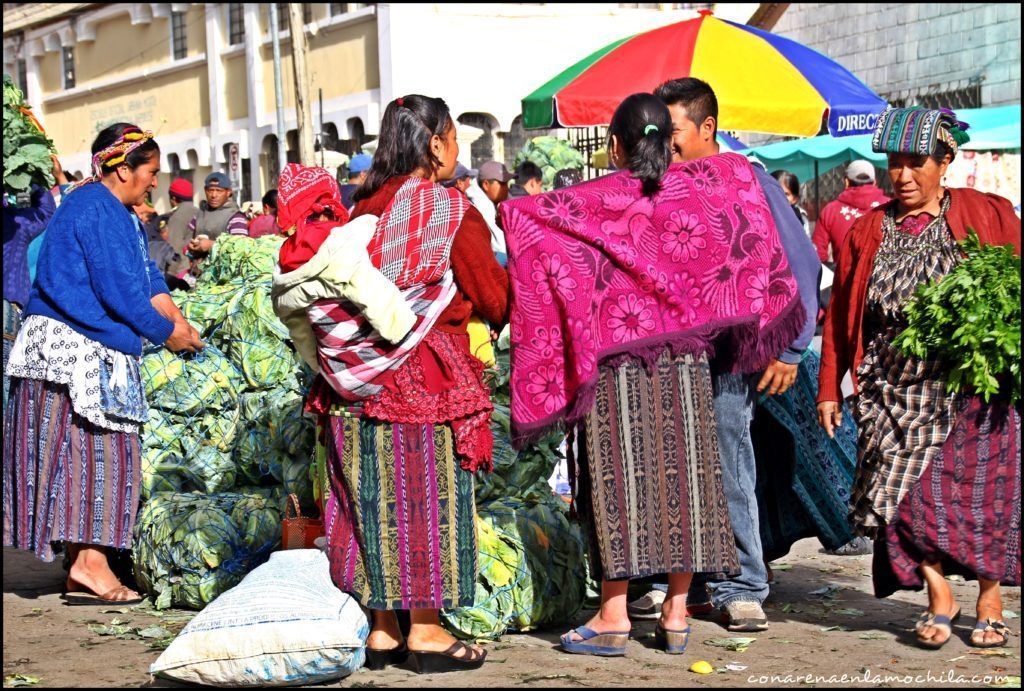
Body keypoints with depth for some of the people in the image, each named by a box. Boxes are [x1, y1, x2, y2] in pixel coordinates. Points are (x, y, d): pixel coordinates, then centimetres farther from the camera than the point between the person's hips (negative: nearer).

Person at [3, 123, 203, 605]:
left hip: (96, 355, 10)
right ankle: (89, 562, -9)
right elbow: (117, 289, -17)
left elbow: (148, 277, 17)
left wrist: (178, 322, 2)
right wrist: (165, 333, -5)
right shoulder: (96, 209, -13)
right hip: (73, 348, -10)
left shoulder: (120, 214, 19)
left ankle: (86, 564, 6)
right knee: (93, 449, -10)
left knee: (103, 453, 6)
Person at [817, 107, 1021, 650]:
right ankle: (939, 598, 4)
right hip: (896, 390, 2)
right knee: (903, 485, -10)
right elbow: (839, 315, 14)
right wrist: (829, 387, 11)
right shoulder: (867, 232, 13)